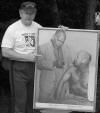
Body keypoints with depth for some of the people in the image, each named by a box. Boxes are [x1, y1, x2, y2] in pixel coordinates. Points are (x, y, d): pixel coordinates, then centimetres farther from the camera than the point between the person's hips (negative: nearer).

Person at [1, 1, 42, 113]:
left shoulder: (38, 28, 6)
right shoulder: (13, 29, -7)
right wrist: (27, 57, -16)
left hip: (35, 66, 4)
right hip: (20, 68, -4)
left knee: (32, 100, 11)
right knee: (21, 101, -2)